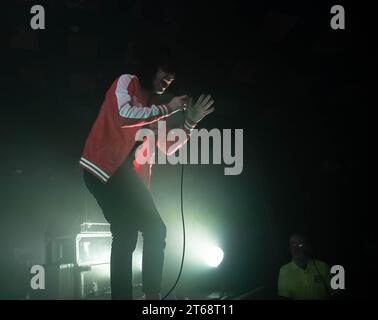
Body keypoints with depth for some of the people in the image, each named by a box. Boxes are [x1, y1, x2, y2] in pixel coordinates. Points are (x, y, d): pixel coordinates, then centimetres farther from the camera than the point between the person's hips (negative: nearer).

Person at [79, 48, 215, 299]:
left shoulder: (156, 109, 22)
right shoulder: (126, 82, 2)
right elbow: (124, 115, -17)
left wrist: (191, 122, 9)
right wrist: (167, 109, -10)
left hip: (127, 174, 8)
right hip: (104, 166, -7)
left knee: (126, 238, 3)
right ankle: (152, 294, -8)